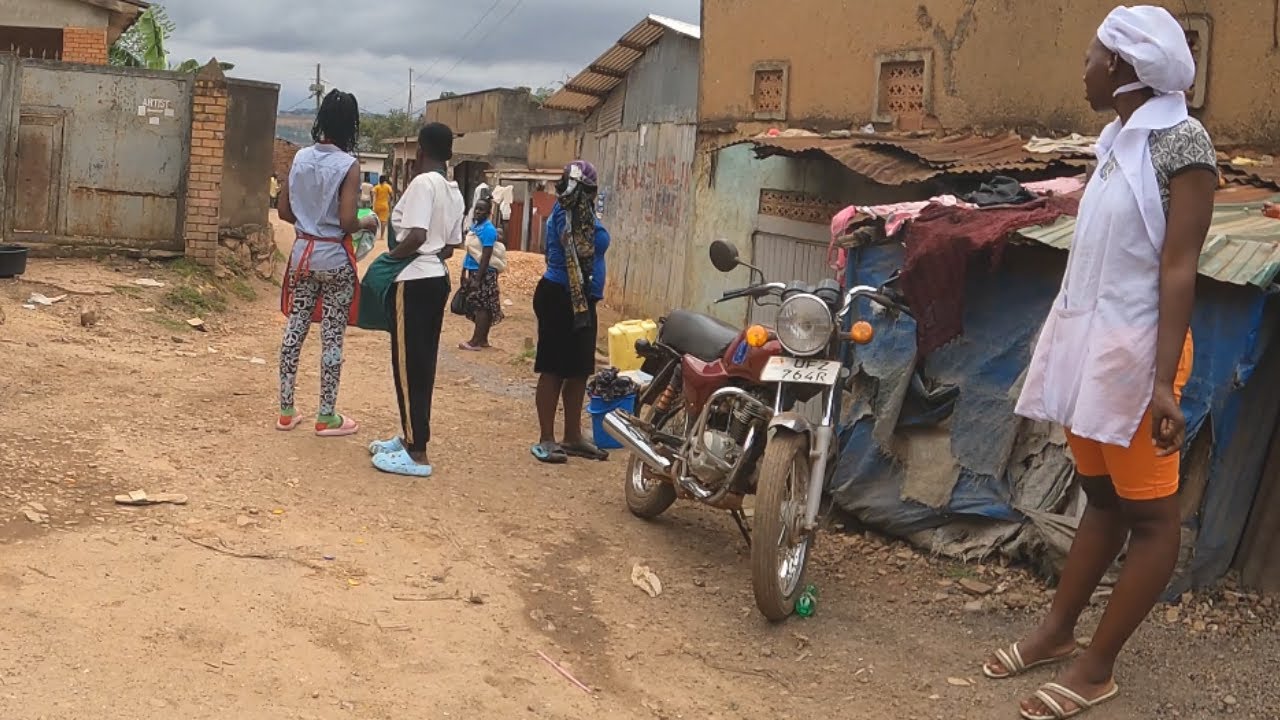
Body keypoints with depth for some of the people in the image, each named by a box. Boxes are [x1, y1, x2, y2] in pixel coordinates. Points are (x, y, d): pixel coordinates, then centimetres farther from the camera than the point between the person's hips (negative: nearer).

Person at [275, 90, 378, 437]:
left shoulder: (301, 157, 2)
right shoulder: (348, 165, -14)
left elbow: (284, 210, 6)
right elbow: (347, 222, -19)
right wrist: (368, 223, 1)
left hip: (303, 251, 6)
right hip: (334, 257, -5)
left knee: (295, 329, 12)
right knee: (332, 337, 3)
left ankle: (286, 410, 19)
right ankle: (326, 417, 11)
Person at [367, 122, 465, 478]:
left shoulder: (423, 183, -14)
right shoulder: (454, 192, 12)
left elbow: (416, 236, -23)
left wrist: (388, 257, -9)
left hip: (414, 281, -9)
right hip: (437, 279, 9)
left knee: (408, 363, -5)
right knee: (422, 363, 15)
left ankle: (417, 453, -4)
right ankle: (411, 437, 24)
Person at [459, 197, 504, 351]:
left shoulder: (488, 229, -15)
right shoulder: (474, 226, 12)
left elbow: (486, 256, -19)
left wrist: (477, 279, -21)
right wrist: (464, 272, 18)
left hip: (483, 274, -9)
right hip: (474, 271, 9)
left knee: (481, 307, -5)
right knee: (482, 307, 11)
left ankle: (476, 341, -4)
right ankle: (482, 340, 16)